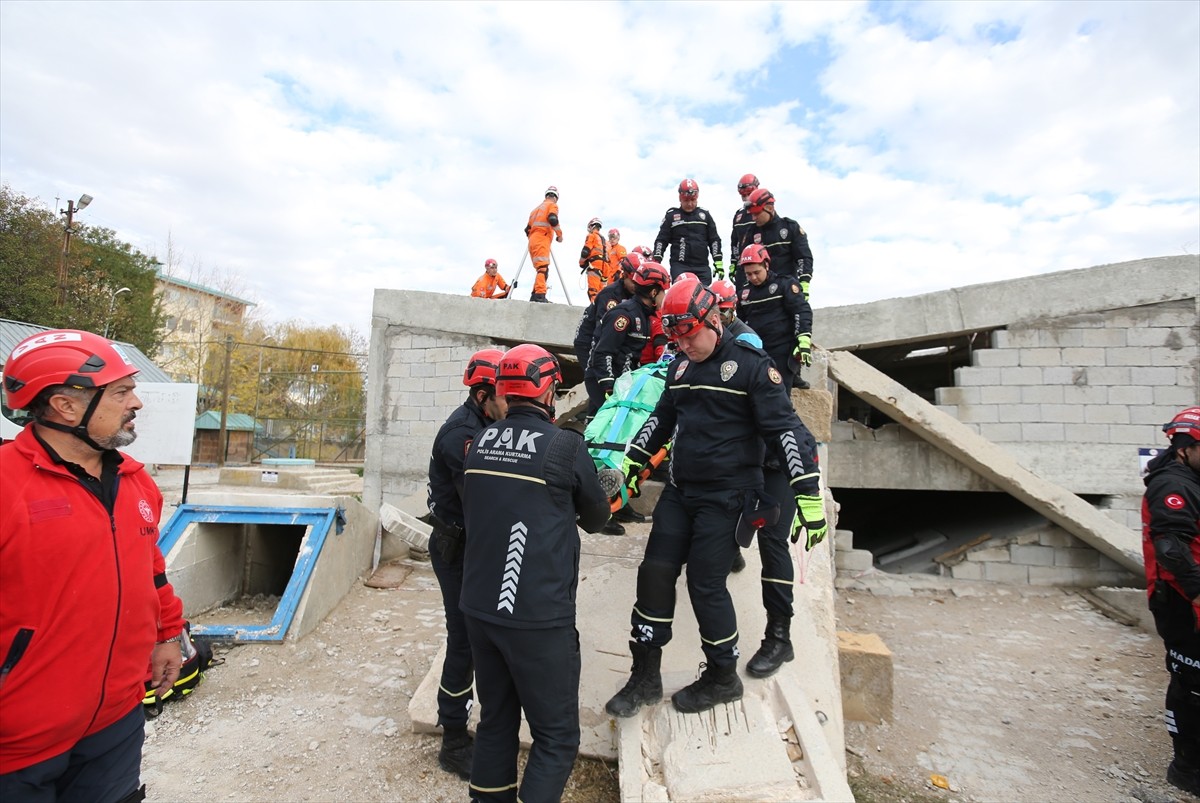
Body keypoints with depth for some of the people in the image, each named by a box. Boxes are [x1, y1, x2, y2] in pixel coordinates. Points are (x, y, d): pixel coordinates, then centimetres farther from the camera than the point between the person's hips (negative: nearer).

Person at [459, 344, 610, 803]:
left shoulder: (480, 443, 2)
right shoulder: (566, 446, -13)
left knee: (496, 720, 21)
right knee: (556, 736, 9)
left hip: (479, 608, 6)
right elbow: (596, 517, 1)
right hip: (538, 618, -6)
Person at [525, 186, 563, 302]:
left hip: (532, 241, 8)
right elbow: (553, 220, -13)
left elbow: (528, 229, 23)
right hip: (542, 240, -8)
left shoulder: (537, 208, 29)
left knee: (540, 269, 12)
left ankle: (535, 295, 6)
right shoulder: (552, 205, 7)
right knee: (543, 267, -18)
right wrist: (559, 234, -2)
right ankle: (540, 294, -32)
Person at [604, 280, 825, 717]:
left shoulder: (750, 365, -11)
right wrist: (631, 463, 21)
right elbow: (662, 418, 22)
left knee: (706, 584, -2)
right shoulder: (681, 366, 10)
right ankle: (645, 676, 18)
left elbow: (785, 428, -13)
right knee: (654, 573, 3)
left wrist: (809, 495, -18)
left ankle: (723, 678, 23)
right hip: (679, 492, 7)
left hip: (726, 497, -6)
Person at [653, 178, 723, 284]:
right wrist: (655, 263, -4)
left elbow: (714, 240, 13)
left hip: (702, 267, 3)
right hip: (679, 267, -3)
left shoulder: (705, 215, 13)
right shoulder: (671, 215, 7)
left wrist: (719, 264, 4)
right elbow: (661, 240, 6)